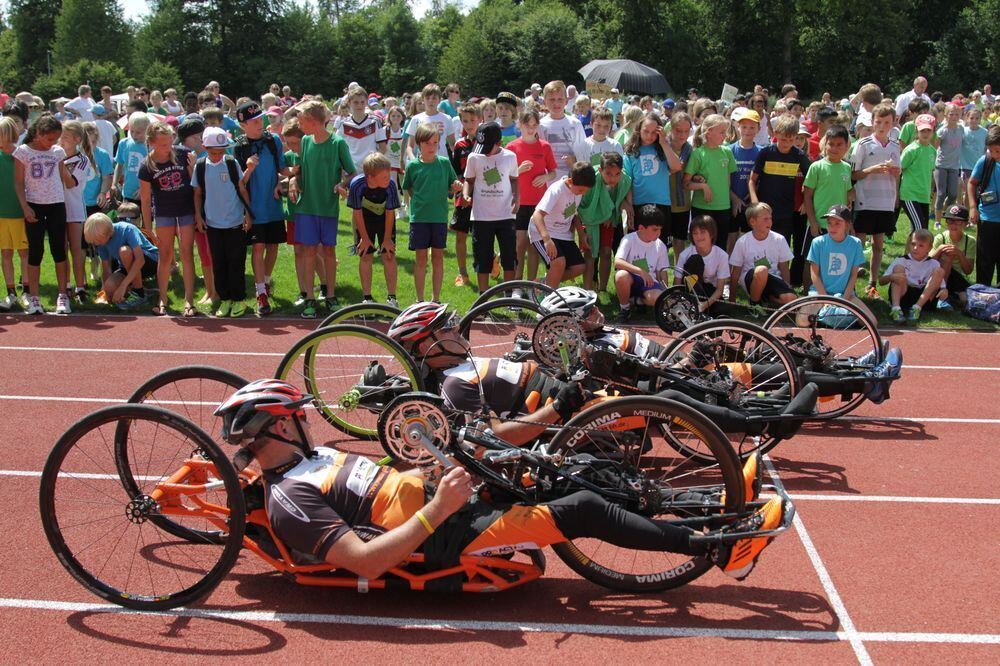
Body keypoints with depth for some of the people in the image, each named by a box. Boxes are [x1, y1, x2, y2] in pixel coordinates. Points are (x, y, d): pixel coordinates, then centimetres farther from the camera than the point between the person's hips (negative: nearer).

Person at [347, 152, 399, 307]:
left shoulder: (390, 186, -32)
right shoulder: (357, 184, -33)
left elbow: (390, 213, -19)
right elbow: (357, 212, -19)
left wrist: (387, 239, -11)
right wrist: (364, 237, -10)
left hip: (385, 218, 0)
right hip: (364, 219, 0)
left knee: (389, 255, -3)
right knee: (365, 256, 2)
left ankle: (391, 298, 6)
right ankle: (367, 297, 12)